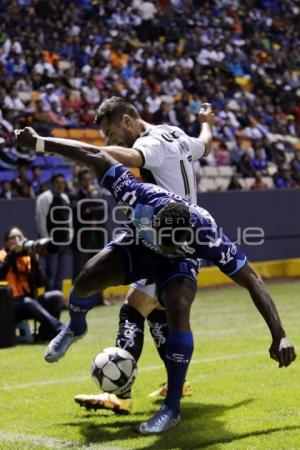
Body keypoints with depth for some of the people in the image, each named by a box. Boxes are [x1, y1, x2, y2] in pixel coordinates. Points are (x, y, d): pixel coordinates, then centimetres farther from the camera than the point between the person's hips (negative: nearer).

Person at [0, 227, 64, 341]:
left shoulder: (28, 257, 11)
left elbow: (40, 283, 1)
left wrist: (35, 261, -9)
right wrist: (12, 253, -20)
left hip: (30, 303, 5)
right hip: (10, 306, -5)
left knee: (57, 296, -17)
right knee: (28, 302, -37)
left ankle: (45, 331, -13)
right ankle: (60, 331, -40)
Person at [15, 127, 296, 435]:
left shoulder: (207, 234, -41)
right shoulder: (140, 197, -39)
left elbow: (252, 281, -34)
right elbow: (98, 159, -25)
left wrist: (279, 336, -36)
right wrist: (39, 143, -21)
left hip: (178, 265, -2)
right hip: (139, 246, 2)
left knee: (178, 311, -29)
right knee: (87, 279, -18)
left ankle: (172, 409, -18)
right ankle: (76, 329, 21)